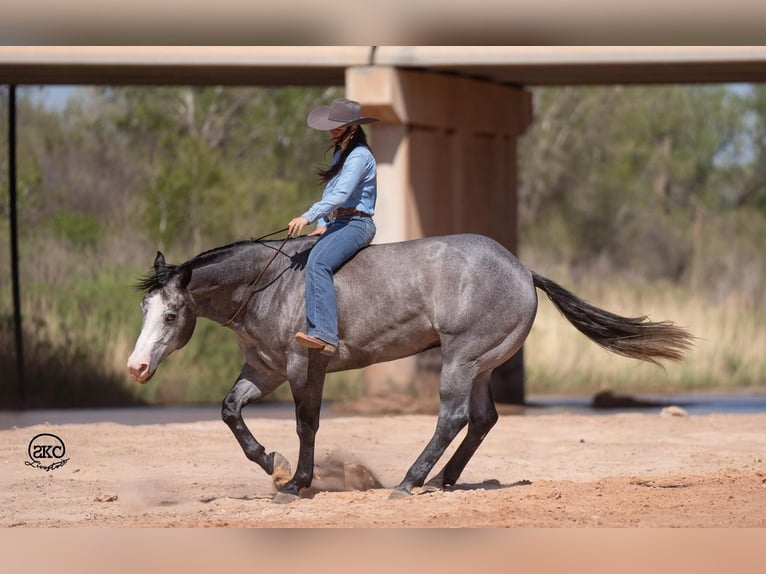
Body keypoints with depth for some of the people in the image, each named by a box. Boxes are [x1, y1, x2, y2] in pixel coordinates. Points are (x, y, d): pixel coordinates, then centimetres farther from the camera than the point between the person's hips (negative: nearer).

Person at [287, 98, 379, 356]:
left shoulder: (359, 156, -12)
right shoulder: (340, 153, 19)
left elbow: (340, 195, -23)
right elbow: (329, 193, 21)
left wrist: (308, 217, -28)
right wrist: (322, 225, 7)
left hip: (356, 224, -11)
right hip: (337, 223, 11)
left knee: (317, 263, -32)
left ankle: (323, 334, -43)